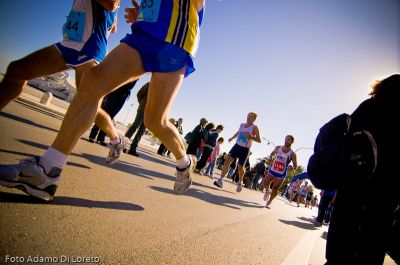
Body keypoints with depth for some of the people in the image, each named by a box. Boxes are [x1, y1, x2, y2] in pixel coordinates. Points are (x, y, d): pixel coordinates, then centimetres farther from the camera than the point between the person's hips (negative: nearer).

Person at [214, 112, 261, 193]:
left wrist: (249, 136, -27)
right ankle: (220, 180, -16)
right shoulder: (242, 125, 8)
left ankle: (240, 182, 32)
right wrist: (232, 138, 27)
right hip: (237, 146, 4)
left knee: (240, 167, 5)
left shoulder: (254, 128, -9)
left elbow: (259, 140, -15)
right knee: (227, 160, -14)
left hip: (245, 149, -4)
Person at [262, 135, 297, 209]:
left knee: (275, 189, 4)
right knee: (265, 184, -6)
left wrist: (293, 168, -33)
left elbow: (295, 166, -10)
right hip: (272, 170, 2)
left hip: (281, 174, -2)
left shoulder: (292, 154, -12)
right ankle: (267, 191, 29)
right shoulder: (278, 148, -2)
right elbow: (272, 154, 18)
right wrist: (270, 158, -3)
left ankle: (269, 202, 26)